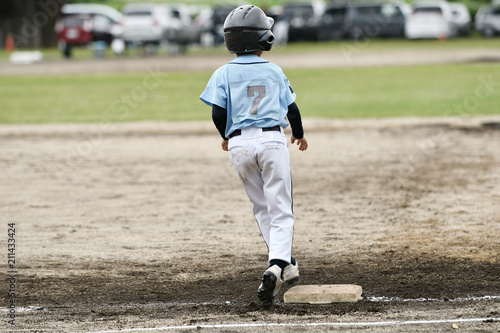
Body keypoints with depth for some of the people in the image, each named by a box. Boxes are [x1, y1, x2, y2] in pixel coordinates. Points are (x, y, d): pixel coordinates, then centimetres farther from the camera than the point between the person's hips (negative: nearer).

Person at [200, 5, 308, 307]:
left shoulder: (224, 73, 4)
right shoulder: (274, 71, 7)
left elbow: (218, 113, -4)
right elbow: (292, 108, 10)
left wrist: (226, 136, 16)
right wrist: (299, 134, 29)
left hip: (240, 143, 1)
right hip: (272, 138, -1)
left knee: (262, 208, 17)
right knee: (280, 209, -2)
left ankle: (286, 266, 17)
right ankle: (278, 265, -23)